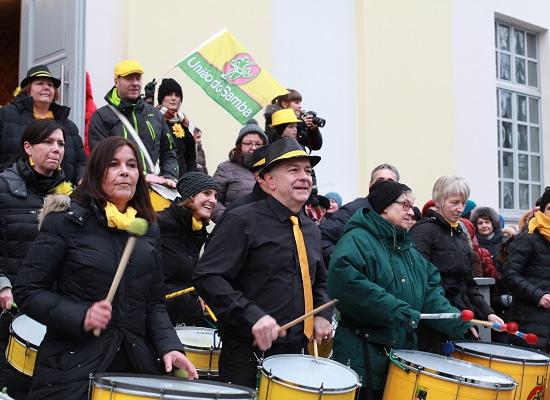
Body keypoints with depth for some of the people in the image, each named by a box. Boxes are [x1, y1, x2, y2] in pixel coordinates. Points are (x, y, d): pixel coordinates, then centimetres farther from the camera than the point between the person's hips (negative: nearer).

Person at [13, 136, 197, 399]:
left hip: (135, 364, 5)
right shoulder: (66, 220, -6)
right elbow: (27, 291, -7)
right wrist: (80, 316, -21)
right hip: (73, 367, -4)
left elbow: (154, 302, 11)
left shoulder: (148, 228, 8)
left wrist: (169, 346, -6)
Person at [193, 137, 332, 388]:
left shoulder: (311, 230, 12)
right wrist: (253, 316, -27)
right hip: (248, 358, -6)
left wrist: (322, 315, 7)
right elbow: (207, 277, -18)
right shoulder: (243, 221, -10)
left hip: (296, 355, 7)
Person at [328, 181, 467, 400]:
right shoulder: (357, 239, -10)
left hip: (403, 350, 8)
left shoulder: (407, 247, 18)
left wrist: (458, 323, -2)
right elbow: (344, 278, -28)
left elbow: (430, 290, 14)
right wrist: (398, 311, -27)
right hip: (363, 356, -8)